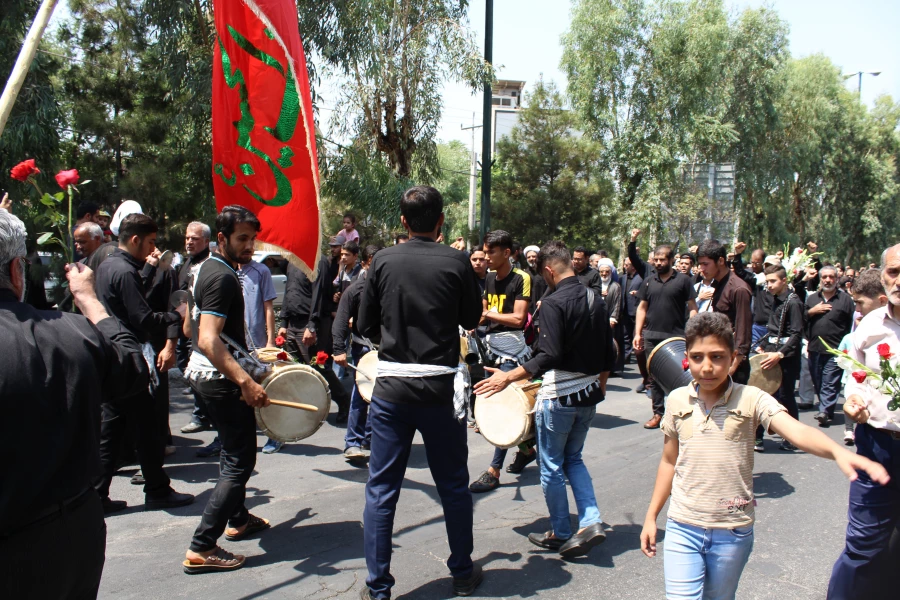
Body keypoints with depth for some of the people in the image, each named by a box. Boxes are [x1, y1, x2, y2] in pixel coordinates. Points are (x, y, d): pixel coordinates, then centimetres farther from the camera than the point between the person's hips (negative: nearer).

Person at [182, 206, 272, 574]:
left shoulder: (205, 269, 12)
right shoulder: (223, 277, -20)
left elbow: (190, 329, 22)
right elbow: (209, 340, -31)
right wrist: (246, 382, -37)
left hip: (202, 373, 11)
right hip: (221, 378, -10)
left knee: (236, 450, 24)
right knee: (240, 461, -6)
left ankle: (238, 520, 39)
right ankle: (201, 550, -5)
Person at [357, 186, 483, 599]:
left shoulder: (384, 261, -2)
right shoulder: (456, 263, -5)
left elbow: (366, 325, 3)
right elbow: (472, 319, 5)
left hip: (391, 384, 1)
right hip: (440, 386, 0)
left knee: (381, 488, 8)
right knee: (453, 486, 14)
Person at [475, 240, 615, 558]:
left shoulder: (554, 303, -18)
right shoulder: (596, 300, 5)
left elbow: (550, 356, -26)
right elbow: (608, 354, 9)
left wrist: (509, 377, -24)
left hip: (558, 397, -7)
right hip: (589, 394, 7)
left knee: (552, 467, 9)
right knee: (573, 459, 22)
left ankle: (561, 535, 19)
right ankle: (591, 522, 10)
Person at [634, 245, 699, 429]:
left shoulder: (683, 280, -1)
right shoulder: (649, 281, 10)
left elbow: (692, 308, -1)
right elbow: (642, 308, 13)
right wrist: (638, 333, 5)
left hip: (676, 337, -4)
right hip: (651, 336, 4)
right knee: (654, 376, 7)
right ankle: (658, 413, 16)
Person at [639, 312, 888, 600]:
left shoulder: (750, 399, -9)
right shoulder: (677, 401, -1)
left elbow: (797, 431, -25)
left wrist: (838, 451, -46)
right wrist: (651, 516, 11)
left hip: (733, 532, -1)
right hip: (682, 528, 1)